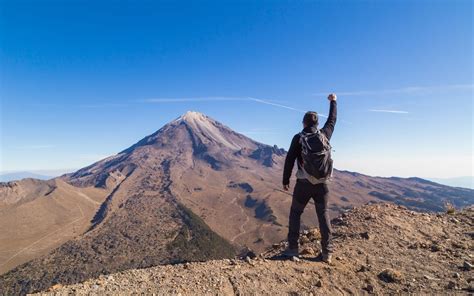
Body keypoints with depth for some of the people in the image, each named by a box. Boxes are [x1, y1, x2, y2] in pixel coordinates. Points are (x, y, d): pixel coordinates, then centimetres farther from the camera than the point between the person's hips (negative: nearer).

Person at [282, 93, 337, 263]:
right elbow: (332, 120, 21)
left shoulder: (298, 138, -6)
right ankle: (327, 252, 11)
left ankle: (293, 248, 10)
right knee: (323, 215, 12)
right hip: (322, 184, 3)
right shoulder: (324, 134, 2)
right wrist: (333, 101, 36)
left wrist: (285, 181, 3)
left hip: (304, 184, -2)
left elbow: (289, 160, -6)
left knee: (295, 213, 11)